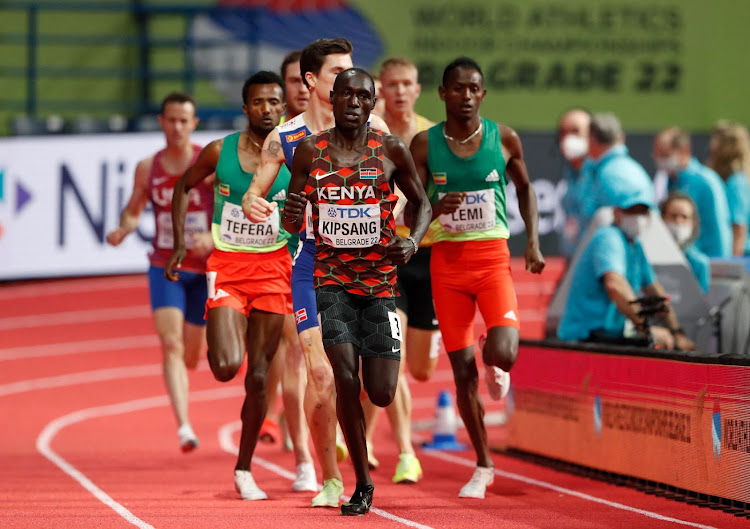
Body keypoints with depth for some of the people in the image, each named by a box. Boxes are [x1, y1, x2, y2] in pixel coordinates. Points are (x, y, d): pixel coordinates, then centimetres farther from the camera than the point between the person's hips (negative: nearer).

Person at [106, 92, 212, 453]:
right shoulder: (148, 168, 2)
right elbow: (133, 210, 15)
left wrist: (213, 239, -26)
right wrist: (123, 230, -7)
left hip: (205, 268, -1)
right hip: (165, 266, 1)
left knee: (191, 356, 9)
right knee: (170, 345, -18)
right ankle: (183, 426, -24)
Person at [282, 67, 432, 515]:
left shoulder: (391, 150, -1)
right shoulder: (310, 151, 1)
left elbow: (422, 202, 11)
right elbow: (293, 223, 7)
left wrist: (413, 242, -9)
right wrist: (292, 215, -18)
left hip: (380, 278, 0)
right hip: (331, 277, 0)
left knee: (382, 394, -4)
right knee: (346, 377, -15)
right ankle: (363, 484, -3)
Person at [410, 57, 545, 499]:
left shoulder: (504, 139, 0)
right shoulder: (425, 144, -2)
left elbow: (525, 187, 17)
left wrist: (533, 242, 6)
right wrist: (435, 210, -23)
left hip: (493, 258, -1)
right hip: (447, 260, 1)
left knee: (503, 353, -23)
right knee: (463, 369, 2)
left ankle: (495, 361, 17)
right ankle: (484, 467, 17)